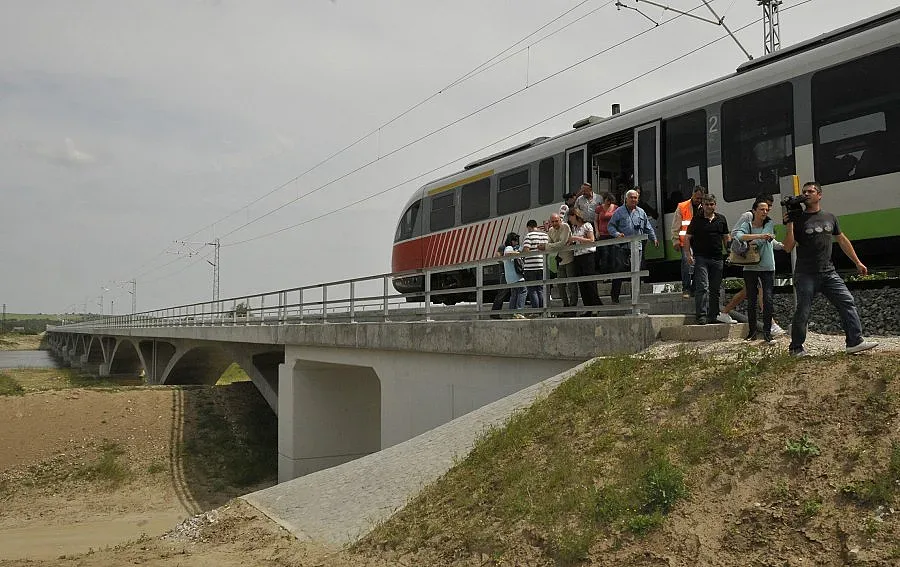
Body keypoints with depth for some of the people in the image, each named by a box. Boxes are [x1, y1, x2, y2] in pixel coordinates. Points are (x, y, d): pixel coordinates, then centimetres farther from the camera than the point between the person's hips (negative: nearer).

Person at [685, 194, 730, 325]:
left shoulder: (721, 219, 12)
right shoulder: (697, 219, 2)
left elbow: (726, 237, 18)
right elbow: (687, 238, 3)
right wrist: (689, 254, -7)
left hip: (717, 259, 4)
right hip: (701, 258, -4)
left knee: (715, 289, 9)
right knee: (702, 287, -14)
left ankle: (714, 316, 17)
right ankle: (701, 315, -17)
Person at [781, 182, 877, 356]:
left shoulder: (829, 218, 13)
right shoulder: (798, 219, 1)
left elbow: (842, 240, 21)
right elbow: (788, 248, -5)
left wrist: (857, 262, 21)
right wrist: (789, 225, -15)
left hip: (829, 273, 4)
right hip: (805, 275, -4)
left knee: (847, 303, -5)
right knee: (802, 312, -3)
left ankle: (855, 342, -2)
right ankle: (796, 348, 8)